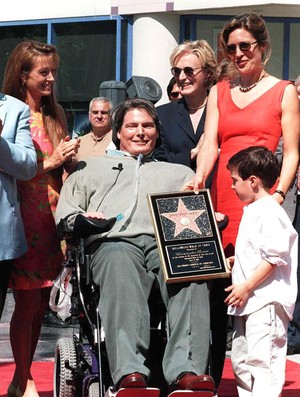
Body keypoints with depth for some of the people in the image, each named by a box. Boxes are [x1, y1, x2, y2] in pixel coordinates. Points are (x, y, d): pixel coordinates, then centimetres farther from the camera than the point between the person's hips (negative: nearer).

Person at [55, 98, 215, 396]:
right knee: (120, 264, -42)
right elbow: (65, 212, 26)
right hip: (115, 241, -1)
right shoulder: (90, 168, 37)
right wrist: (83, 218, 2)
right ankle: (128, 373, -56)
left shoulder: (179, 173, 39)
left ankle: (186, 371, -52)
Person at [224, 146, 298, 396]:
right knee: (241, 359, 15)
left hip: (267, 301, -11)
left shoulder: (270, 214, -15)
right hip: (249, 300, 11)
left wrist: (246, 287, -21)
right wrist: (234, 261, 21)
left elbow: (273, 258, -21)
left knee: (262, 357, -14)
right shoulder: (253, 211, 17)